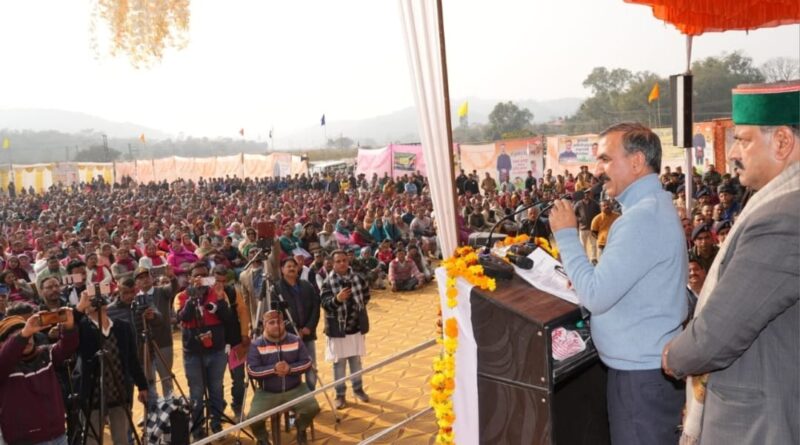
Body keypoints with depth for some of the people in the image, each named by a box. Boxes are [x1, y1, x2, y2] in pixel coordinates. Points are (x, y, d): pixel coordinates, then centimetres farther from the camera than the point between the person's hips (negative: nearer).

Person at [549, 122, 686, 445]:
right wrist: (585, 280, 3)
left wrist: (566, 234, -18)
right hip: (645, 363, 10)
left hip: (642, 372, -10)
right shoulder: (652, 206, 11)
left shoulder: (643, 217, -24)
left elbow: (596, 296, -25)